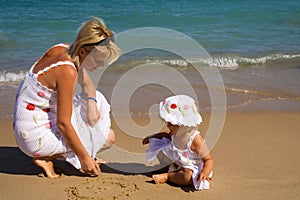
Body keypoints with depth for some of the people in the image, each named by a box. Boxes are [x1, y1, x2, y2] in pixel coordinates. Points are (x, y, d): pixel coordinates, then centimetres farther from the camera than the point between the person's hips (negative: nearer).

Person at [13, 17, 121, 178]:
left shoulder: (63, 49, -2)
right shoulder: (68, 71, -27)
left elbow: (86, 82, 15)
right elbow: (63, 123, -24)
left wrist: (91, 102, -6)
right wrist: (84, 157, -15)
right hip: (37, 137, -9)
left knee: (97, 99, 20)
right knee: (108, 138, -3)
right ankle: (45, 157, -3)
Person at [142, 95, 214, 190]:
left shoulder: (195, 140, -32)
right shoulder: (177, 133, -8)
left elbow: (209, 159, -29)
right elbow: (166, 134, 19)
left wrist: (205, 173, -47)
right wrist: (150, 138, 18)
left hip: (192, 169, -7)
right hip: (177, 163, 7)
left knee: (188, 177, -40)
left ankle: (167, 176, -15)